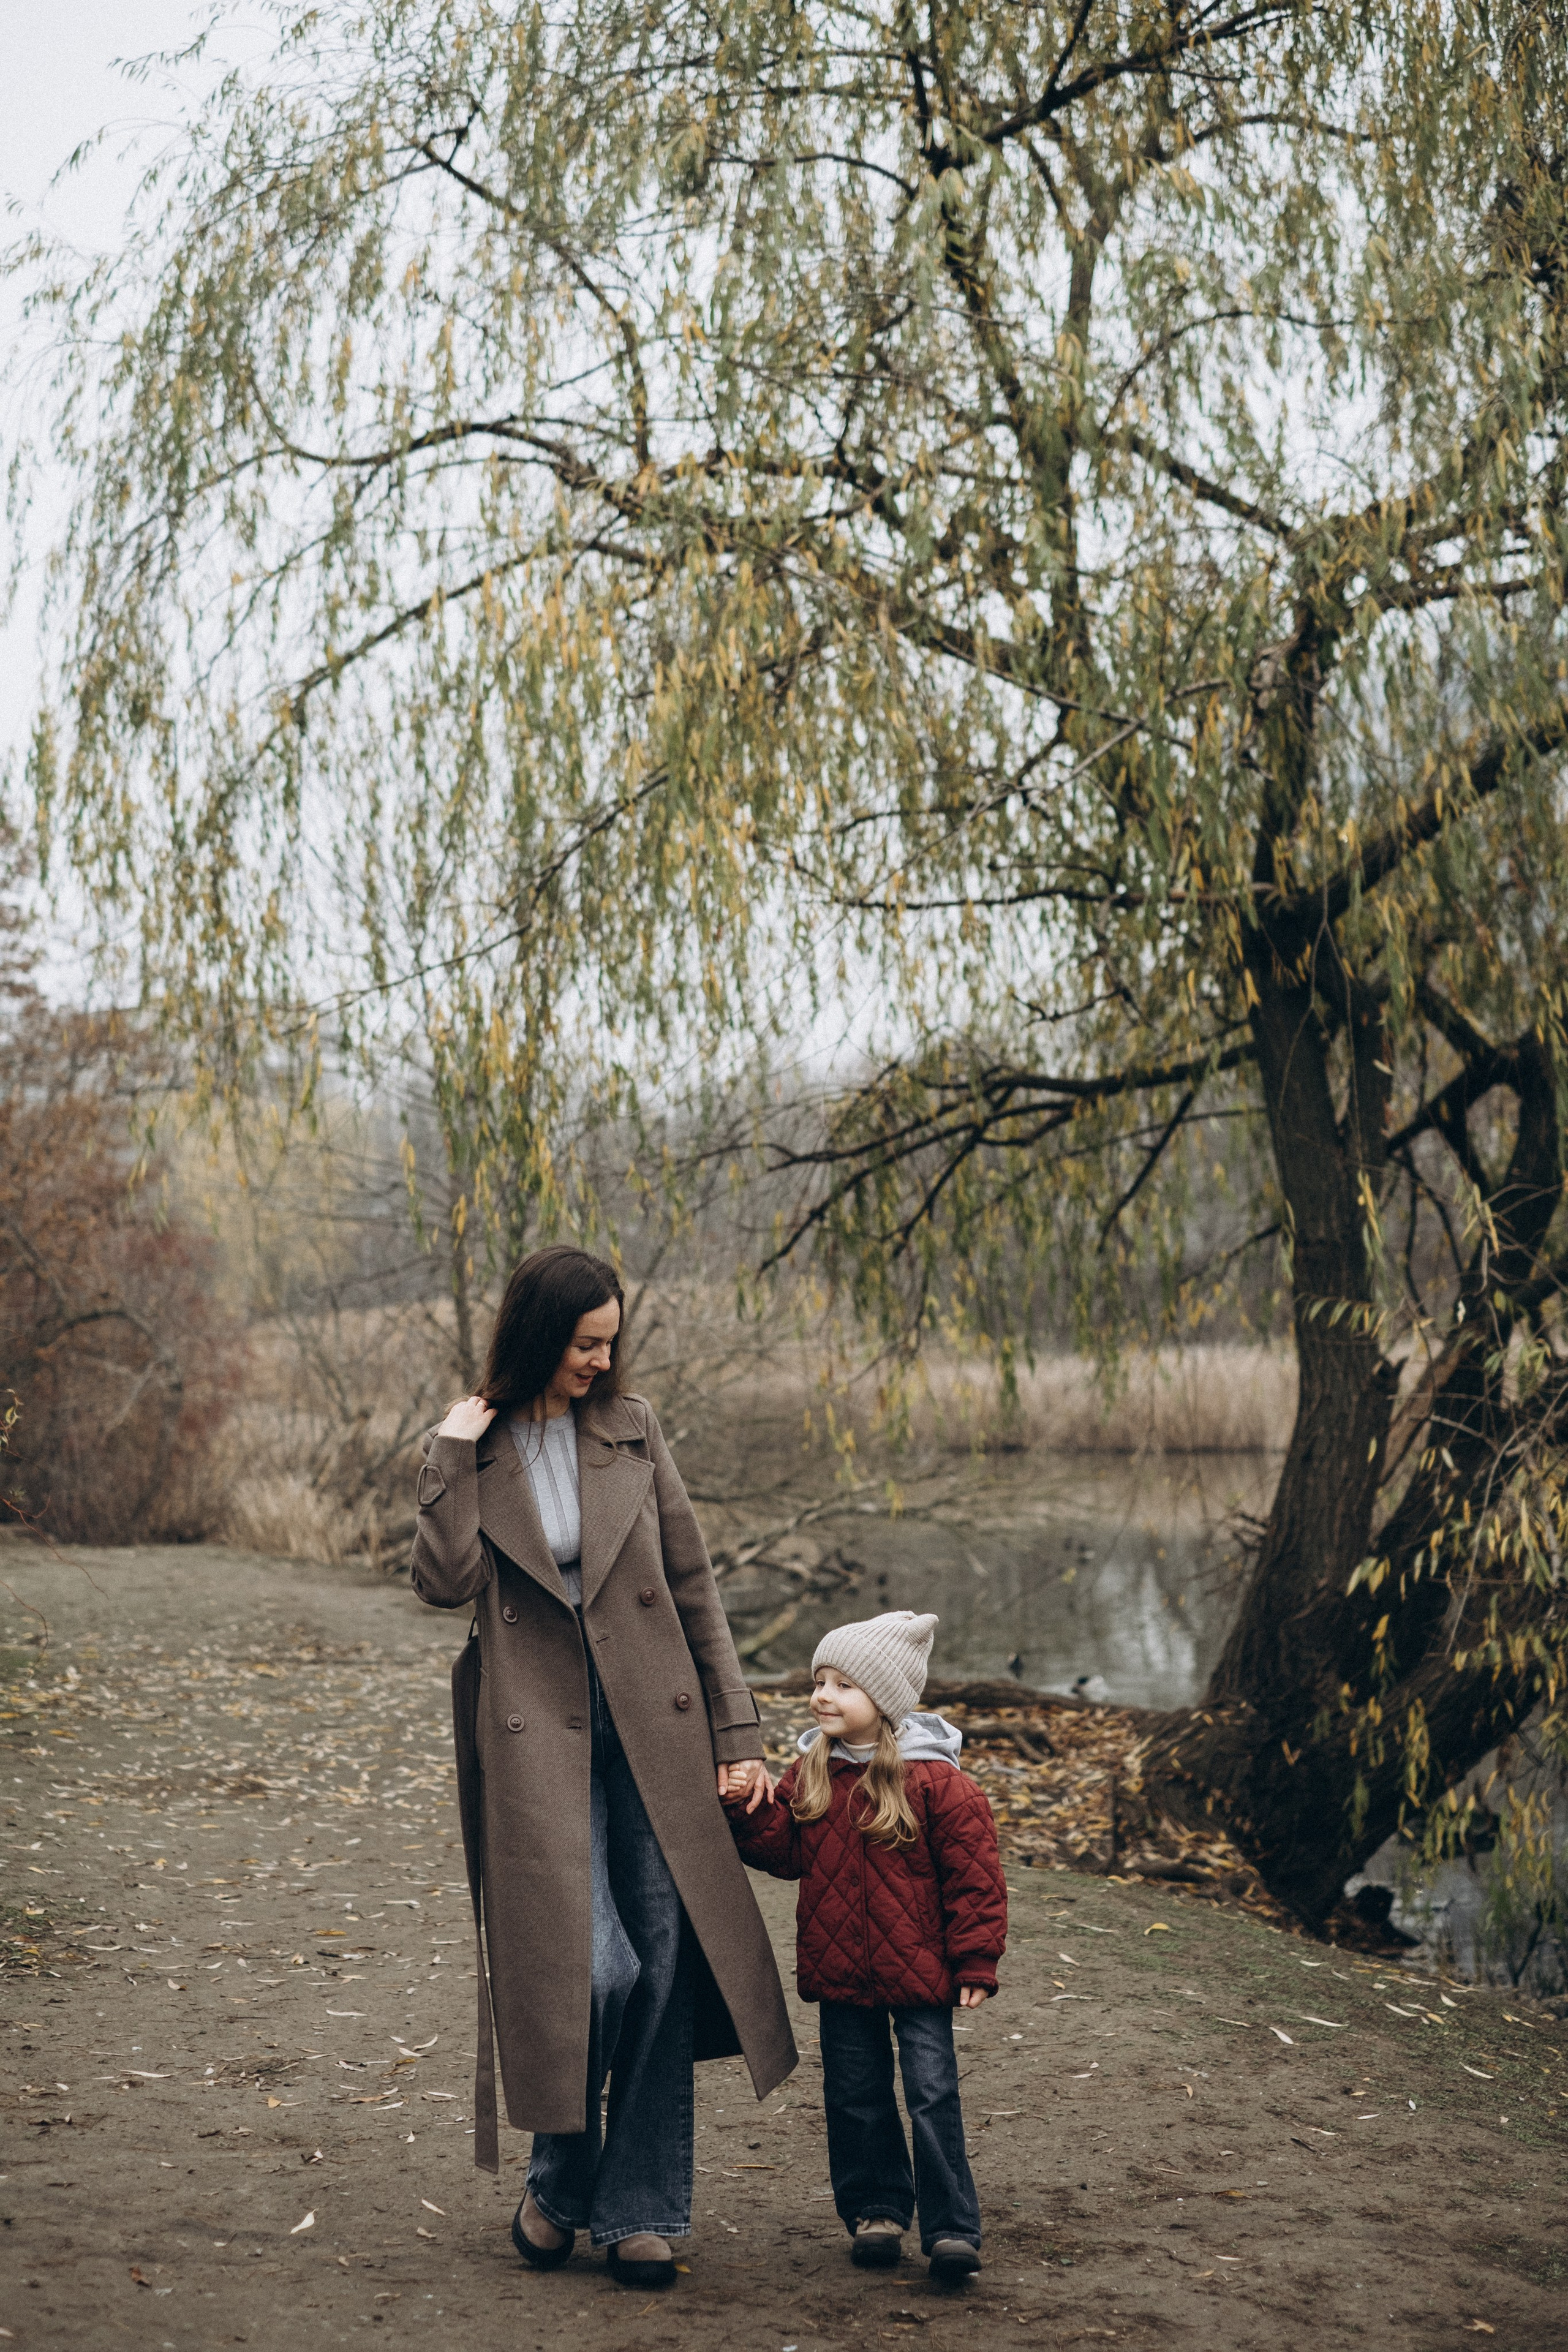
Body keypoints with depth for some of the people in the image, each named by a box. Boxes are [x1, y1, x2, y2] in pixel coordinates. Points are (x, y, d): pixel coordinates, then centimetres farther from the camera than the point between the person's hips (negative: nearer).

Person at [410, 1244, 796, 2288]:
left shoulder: (633, 1428, 5)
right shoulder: (477, 1446, 2)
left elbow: (695, 1585, 6)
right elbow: (446, 1583, -13)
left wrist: (737, 1733, 3)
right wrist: (453, 1456, -14)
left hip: (652, 1727, 3)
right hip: (539, 1734, -2)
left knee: (665, 1962, 2)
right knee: (593, 1966, -10)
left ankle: (641, 2210, 16)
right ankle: (559, 2184, 16)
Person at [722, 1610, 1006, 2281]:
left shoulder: (934, 1779, -11)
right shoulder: (810, 1774, 4)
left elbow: (974, 1874, -9)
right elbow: (784, 1850, 6)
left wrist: (975, 1962, -10)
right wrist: (745, 1810, -10)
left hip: (917, 1969, -5)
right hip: (839, 1969, 5)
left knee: (932, 2092, -3)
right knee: (855, 2094, 12)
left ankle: (951, 2227, 5)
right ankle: (875, 2211, 27)